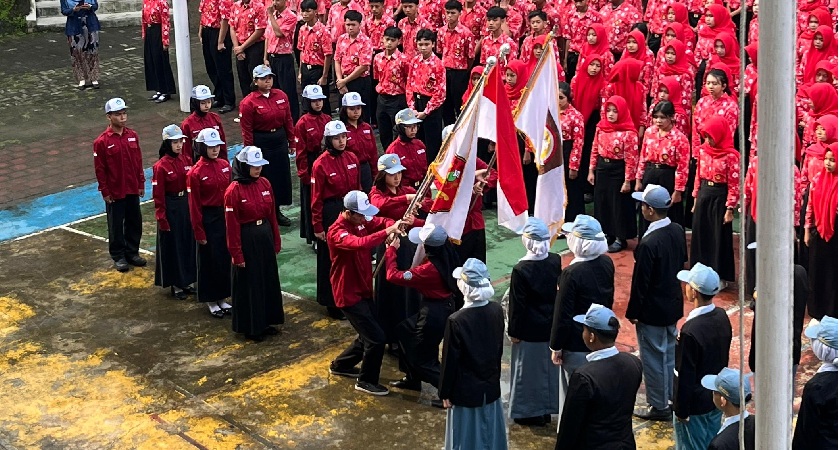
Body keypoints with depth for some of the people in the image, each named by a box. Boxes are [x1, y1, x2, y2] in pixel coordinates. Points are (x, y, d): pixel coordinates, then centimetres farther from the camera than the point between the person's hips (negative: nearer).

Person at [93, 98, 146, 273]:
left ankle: (132, 252, 29)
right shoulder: (102, 142, -13)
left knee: (135, 222, 13)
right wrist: (105, 192, -8)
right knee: (116, 225, 8)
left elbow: (138, 161, 8)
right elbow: (99, 169, -9)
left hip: (133, 189, 4)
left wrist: (141, 183, 8)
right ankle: (118, 256, 21)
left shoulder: (132, 136, 0)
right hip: (115, 192, -4)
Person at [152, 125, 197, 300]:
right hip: (171, 208, -6)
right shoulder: (161, 166, -15)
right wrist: (162, 218, -12)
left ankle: (187, 280, 28)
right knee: (172, 245, 6)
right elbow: (158, 196, -12)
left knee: (189, 242, 13)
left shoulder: (187, 160, 1)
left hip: (187, 205, 6)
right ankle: (175, 284, 18)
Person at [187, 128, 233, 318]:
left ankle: (222, 297, 27)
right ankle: (210, 301, 19)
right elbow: (194, 205, -12)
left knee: (225, 257, 13)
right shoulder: (195, 172, -14)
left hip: (226, 216, 5)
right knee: (209, 260, 5)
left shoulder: (225, 165, 2)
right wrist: (199, 232, -11)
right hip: (209, 219, -5)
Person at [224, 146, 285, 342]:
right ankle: (250, 327, 20)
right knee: (248, 283, 6)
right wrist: (236, 254, -13)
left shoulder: (264, 184, 1)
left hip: (265, 237, 7)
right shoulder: (234, 191, -17)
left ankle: (265, 321, 32)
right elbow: (232, 225, -14)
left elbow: (272, 215, 9)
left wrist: (276, 241, 10)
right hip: (246, 240, -7)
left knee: (269, 279, 16)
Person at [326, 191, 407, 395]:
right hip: (349, 294, -9)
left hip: (364, 289, 9)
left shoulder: (359, 221, -1)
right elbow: (359, 244, -44)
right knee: (376, 337, -7)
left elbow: (381, 222, 1)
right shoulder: (337, 232, -26)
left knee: (369, 334, 21)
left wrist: (395, 225, -22)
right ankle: (366, 381, 12)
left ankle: (341, 365, 41)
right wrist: (388, 232, -46)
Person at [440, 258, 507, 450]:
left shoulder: (456, 320, -26)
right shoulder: (497, 310, -9)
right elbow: (499, 348, 6)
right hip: (491, 386, 5)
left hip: (466, 390, -5)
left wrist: (445, 393, -4)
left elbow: (450, 361, -17)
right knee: (490, 434, 21)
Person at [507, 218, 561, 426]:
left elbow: (517, 305, -17)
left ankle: (530, 412, 21)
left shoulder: (520, 270, -23)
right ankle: (547, 408, 30)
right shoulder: (556, 261, -8)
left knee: (528, 370, 10)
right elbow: (559, 291, 3)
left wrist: (513, 331, -5)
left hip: (529, 330, -5)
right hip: (551, 326, 5)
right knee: (549, 367, 18)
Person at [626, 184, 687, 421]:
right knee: (669, 352, 21)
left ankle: (659, 406, 18)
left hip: (652, 310, -8)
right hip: (673, 304, 8)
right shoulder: (678, 231, -4)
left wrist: (633, 312, -10)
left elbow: (640, 282, -21)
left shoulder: (648, 243, -29)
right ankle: (671, 397, 35)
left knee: (653, 357, 7)